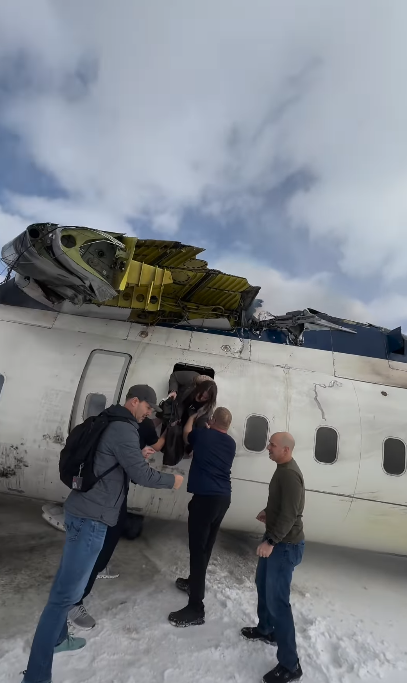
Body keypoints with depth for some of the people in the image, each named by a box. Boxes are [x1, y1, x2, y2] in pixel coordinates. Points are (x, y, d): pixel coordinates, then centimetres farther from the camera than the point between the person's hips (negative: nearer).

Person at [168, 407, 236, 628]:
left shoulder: (203, 435, -5)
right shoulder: (231, 444, 9)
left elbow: (186, 434, 17)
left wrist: (192, 417, 31)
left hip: (205, 497, -7)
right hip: (223, 498, 7)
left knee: (197, 548, -5)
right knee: (206, 546, 20)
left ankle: (196, 608, -2)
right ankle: (193, 582, 38)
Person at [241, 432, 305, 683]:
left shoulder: (290, 474, -27)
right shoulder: (283, 469, 5)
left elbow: (290, 514, -28)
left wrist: (271, 542, -26)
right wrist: (268, 512, 11)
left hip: (286, 544, -10)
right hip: (277, 539, 10)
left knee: (277, 600, -4)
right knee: (263, 584, 24)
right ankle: (266, 630, 43)